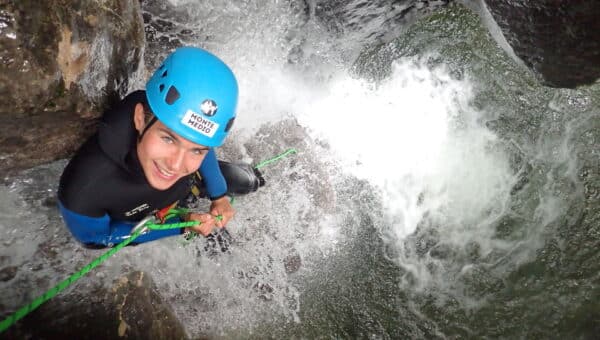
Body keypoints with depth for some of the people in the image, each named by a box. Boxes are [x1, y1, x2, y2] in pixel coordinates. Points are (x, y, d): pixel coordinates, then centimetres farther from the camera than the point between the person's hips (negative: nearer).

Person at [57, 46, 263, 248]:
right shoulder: (83, 188, -49)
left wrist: (219, 195, -9)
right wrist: (180, 227, -31)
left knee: (248, 183, 16)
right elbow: (96, 239, -26)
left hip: (188, 182, 3)